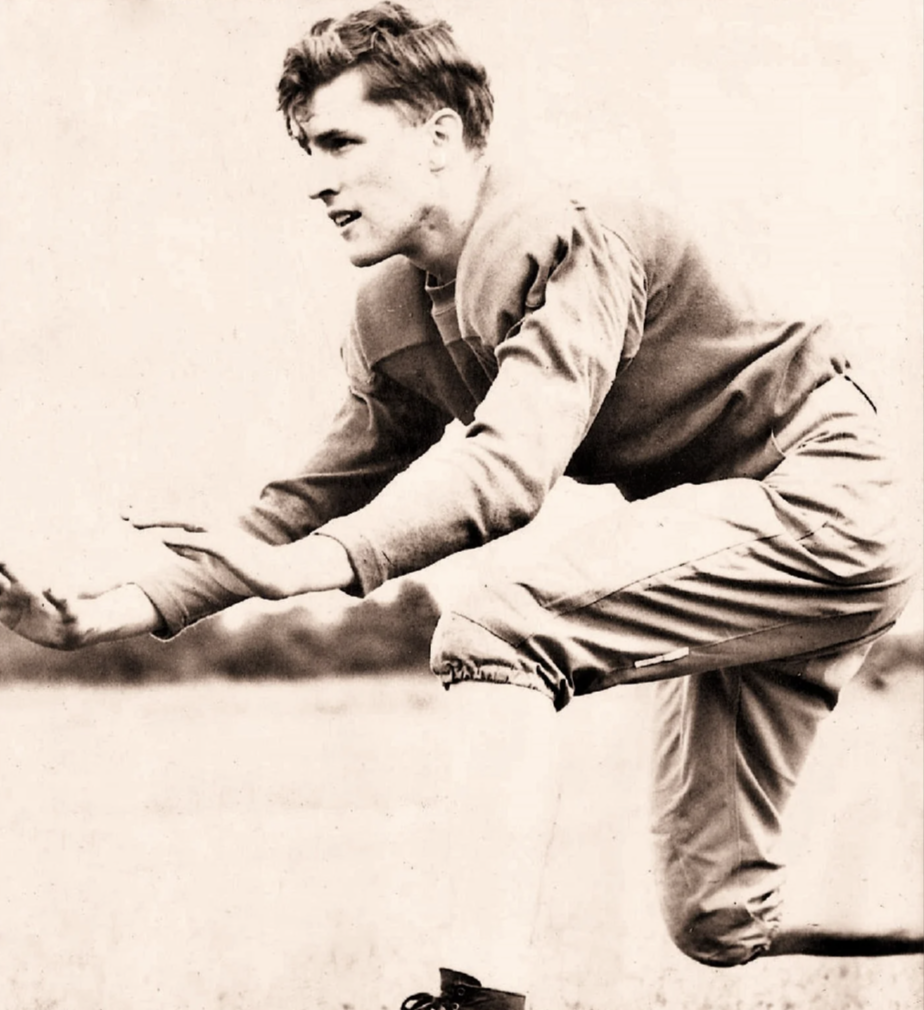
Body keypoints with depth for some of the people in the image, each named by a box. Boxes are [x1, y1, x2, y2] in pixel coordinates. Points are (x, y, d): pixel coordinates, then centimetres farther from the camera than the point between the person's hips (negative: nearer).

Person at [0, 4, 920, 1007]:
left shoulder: (569, 242, -22)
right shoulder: (394, 318, 5)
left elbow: (511, 465, -36)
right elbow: (322, 497, 9)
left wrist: (312, 564, -48)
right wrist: (117, 613, -2)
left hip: (819, 509, -9)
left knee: (494, 629, -26)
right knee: (718, 922, 10)